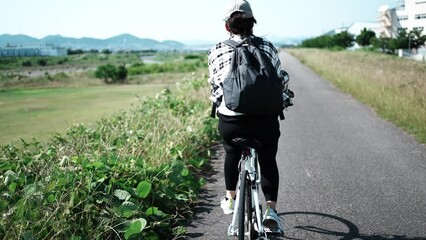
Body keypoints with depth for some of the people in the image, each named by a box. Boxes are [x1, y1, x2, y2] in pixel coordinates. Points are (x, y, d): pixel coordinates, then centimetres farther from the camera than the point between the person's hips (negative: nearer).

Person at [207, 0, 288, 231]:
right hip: (265, 120, 0)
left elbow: (214, 85, 12)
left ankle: (230, 199, 44)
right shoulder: (268, 47, 4)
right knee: (268, 161, 26)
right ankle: (271, 208, 12)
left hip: (230, 120, 0)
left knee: (232, 153, 33)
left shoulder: (216, 51, 4)